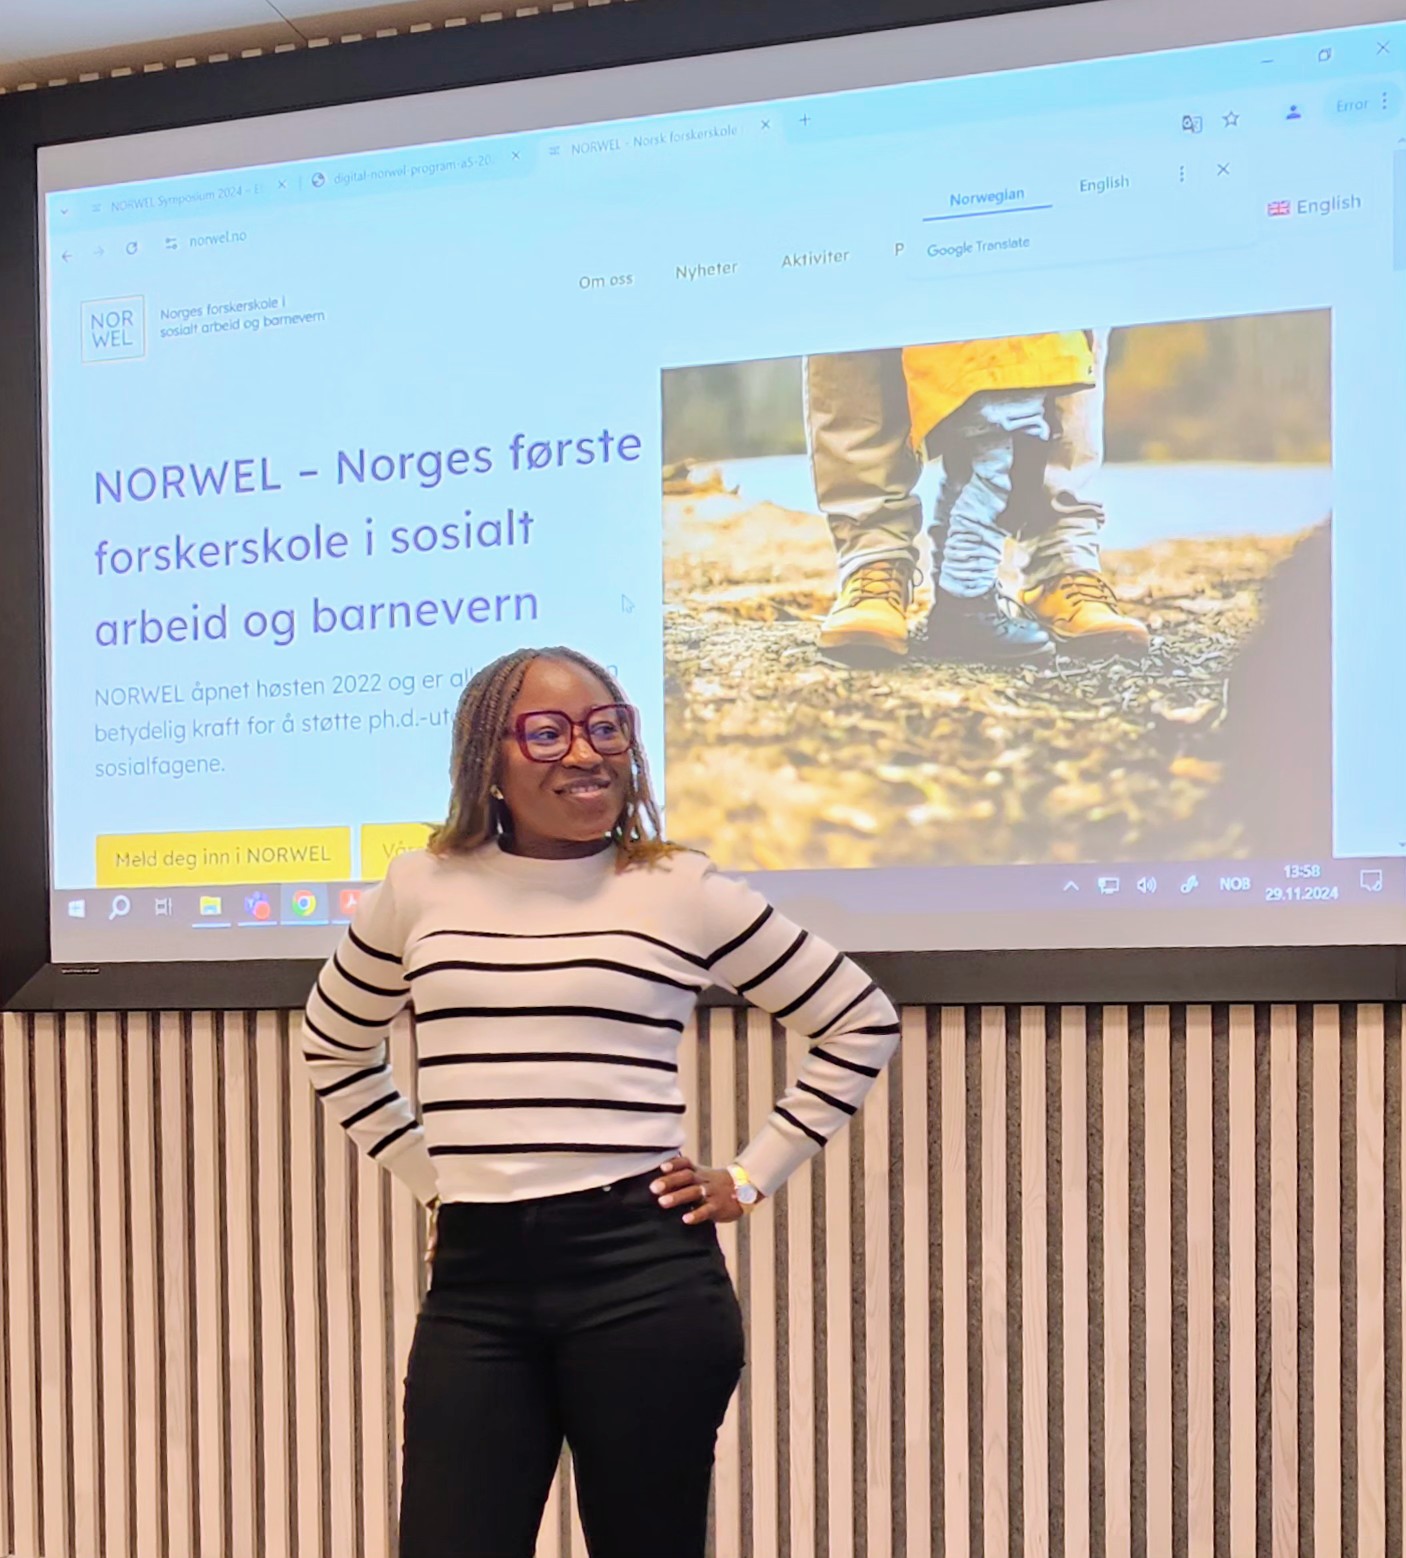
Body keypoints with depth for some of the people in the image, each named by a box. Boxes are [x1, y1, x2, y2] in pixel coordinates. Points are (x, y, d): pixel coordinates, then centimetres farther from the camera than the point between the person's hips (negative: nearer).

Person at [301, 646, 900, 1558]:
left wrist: (750, 1180, 5)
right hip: (474, 1276, 2)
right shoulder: (421, 890, 9)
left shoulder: (686, 893, 2)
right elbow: (334, 1045, 26)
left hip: (644, 1273, -2)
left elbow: (863, 1024, 10)